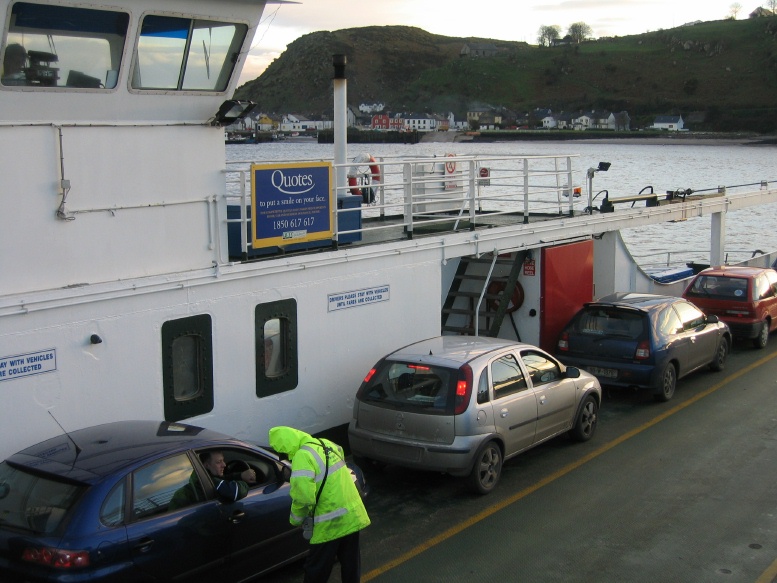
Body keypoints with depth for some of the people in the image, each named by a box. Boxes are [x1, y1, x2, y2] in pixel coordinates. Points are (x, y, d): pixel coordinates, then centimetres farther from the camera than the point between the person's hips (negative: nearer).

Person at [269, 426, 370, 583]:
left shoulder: (302, 456, -19)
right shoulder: (326, 444, 7)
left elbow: (303, 496, -26)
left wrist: (295, 519, -7)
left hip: (331, 521, -8)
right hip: (353, 514, 8)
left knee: (317, 570, 7)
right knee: (351, 561, 21)